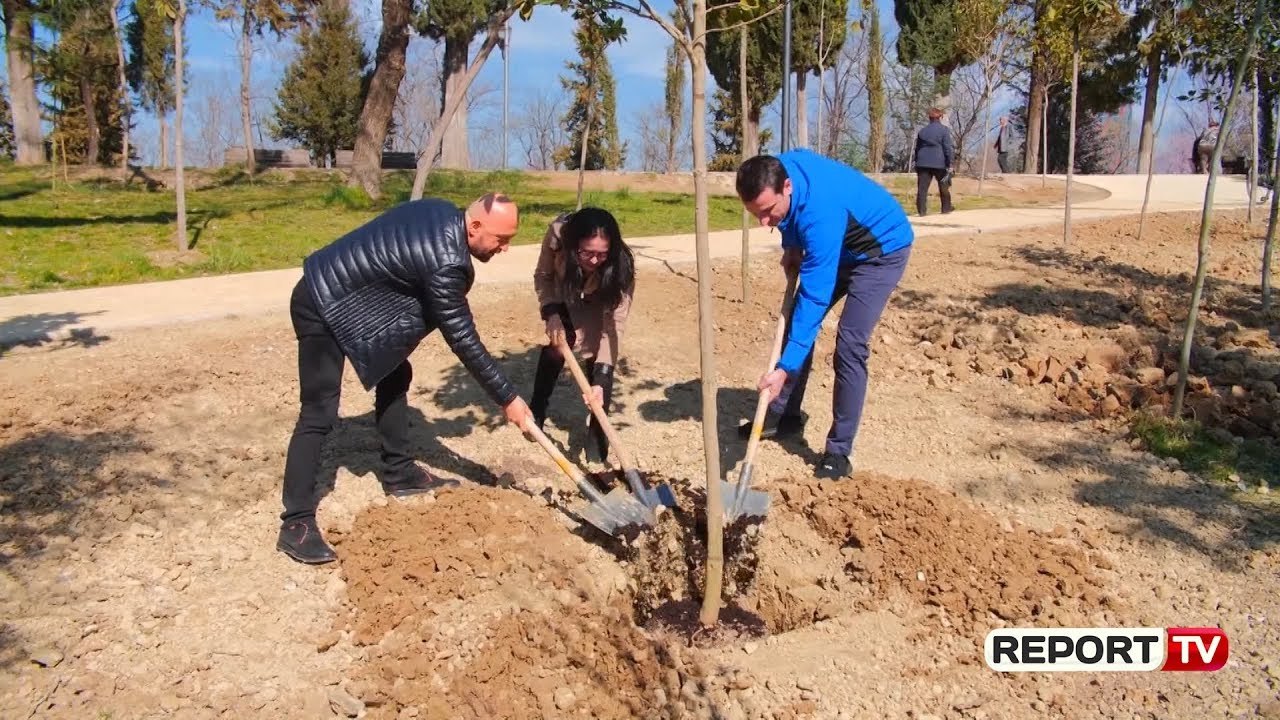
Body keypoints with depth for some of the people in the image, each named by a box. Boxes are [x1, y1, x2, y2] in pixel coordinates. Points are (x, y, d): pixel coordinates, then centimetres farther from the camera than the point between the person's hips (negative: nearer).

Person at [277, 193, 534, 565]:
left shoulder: (442, 213, -1)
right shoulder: (445, 261, -28)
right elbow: (463, 340, -22)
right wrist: (507, 398, -15)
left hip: (348, 298, 10)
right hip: (322, 307, -10)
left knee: (395, 375, 15)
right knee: (320, 413, -11)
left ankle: (400, 474, 26)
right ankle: (296, 523, -6)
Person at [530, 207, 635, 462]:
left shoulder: (621, 265, -41)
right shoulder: (558, 235, -37)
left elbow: (614, 326, -39)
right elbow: (543, 276, -15)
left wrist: (600, 380, -46)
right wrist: (551, 314, -28)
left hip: (599, 304, -2)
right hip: (564, 296, 2)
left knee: (597, 360, -15)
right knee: (556, 346, 1)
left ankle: (598, 429, 0)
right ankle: (537, 411, 25)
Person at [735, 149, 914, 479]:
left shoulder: (820, 212, -41)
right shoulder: (775, 171, -20)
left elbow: (814, 297, -39)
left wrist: (785, 368, -40)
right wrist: (791, 245, -7)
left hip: (882, 249, -8)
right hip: (839, 247, 9)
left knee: (850, 343, -18)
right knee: (796, 319, 7)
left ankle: (839, 451, -8)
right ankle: (784, 415, 22)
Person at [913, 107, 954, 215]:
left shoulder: (922, 131, 12)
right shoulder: (944, 130, -3)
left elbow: (917, 148, 16)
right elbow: (948, 148, -8)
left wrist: (917, 163, 23)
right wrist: (950, 163, -6)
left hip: (923, 163, 3)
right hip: (939, 163, -3)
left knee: (922, 188, -3)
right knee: (944, 187, 13)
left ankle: (922, 211, -11)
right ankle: (946, 209, 21)